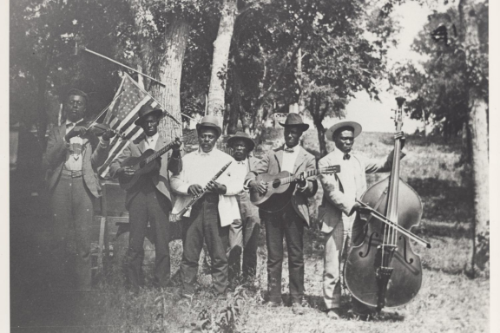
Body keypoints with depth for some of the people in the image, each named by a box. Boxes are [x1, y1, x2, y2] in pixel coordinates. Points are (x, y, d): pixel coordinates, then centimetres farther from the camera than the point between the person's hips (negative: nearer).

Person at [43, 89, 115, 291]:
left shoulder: (91, 131, 14)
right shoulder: (57, 132, 16)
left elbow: (96, 162, 5)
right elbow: (48, 162, 2)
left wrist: (104, 141, -12)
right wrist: (66, 139, -10)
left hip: (84, 184, -1)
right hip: (61, 183, 1)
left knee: (83, 238, -7)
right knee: (61, 238, -2)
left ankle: (83, 287, -4)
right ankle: (62, 285, 6)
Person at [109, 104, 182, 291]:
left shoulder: (167, 145, 12)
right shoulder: (133, 146, 15)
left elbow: (176, 170, -1)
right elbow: (113, 167, 11)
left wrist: (176, 155, -21)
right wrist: (122, 170, -12)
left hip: (159, 196, -1)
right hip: (137, 196, 1)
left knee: (162, 242, -1)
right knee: (135, 243, 1)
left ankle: (161, 284, 7)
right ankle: (134, 285, 9)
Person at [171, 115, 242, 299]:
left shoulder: (227, 159, 13)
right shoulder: (187, 158, 17)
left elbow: (238, 185, 5)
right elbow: (175, 180, 9)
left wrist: (223, 188, -15)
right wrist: (188, 187, -11)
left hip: (217, 210, -1)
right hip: (192, 209, 1)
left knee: (219, 256, -2)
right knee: (189, 254, 0)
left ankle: (220, 295, 4)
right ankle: (187, 294, 7)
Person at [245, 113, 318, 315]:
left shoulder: (307, 159, 8)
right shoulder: (272, 155, 13)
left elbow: (313, 190, 1)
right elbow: (251, 175, 10)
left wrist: (303, 184, -20)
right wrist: (254, 183, -12)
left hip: (294, 211, -2)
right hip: (272, 209, 2)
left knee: (296, 256, -1)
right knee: (273, 256, 5)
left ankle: (297, 300, 5)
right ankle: (274, 298, 12)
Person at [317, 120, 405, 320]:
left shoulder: (359, 161, 19)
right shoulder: (326, 162, 2)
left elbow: (384, 166, 16)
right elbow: (331, 190, -11)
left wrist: (397, 149, 2)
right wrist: (350, 205, -23)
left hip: (358, 217, 4)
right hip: (335, 219, -4)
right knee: (332, 267, -2)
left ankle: (360, 307, 8)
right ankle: (332, 306, 9)